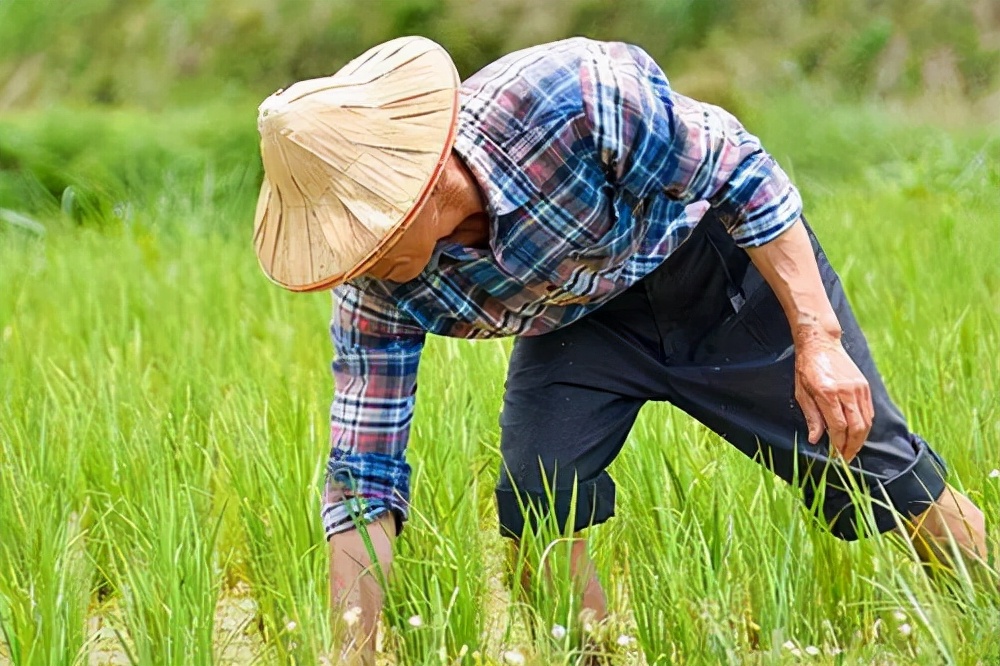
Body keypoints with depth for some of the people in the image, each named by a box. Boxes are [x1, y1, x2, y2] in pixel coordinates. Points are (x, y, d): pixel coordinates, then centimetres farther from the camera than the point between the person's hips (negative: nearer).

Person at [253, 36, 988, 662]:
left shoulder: (569, 94, -41)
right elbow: (364, 485, -19)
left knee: (863, 463, 4)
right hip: (578, 322, 3)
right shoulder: (380, 294, -26)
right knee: (535, 504, -18)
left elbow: (739, 170, -26)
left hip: (721, 262, -2)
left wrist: (818, 339, -27)